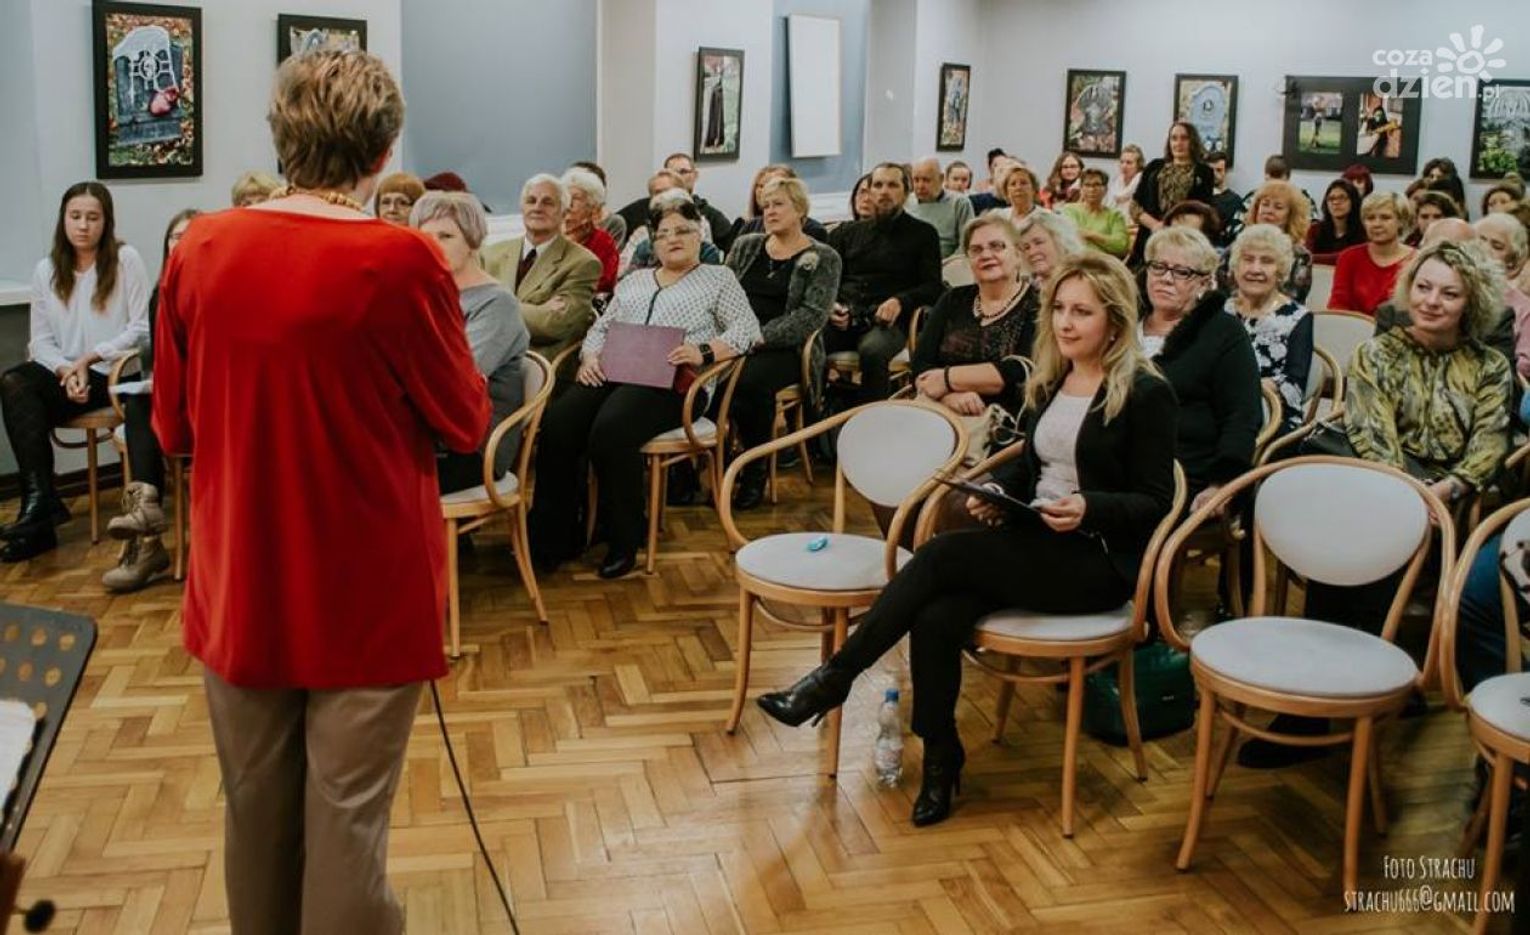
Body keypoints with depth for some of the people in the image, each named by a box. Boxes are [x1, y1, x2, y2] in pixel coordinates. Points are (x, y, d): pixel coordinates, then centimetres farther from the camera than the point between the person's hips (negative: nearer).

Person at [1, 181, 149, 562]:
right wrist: (66, 371, -12)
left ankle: (39, 500, -20)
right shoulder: (46, 269, 10)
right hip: (63, 371, 5)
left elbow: (141, 329, -6)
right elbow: (40, 340, 7)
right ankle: (40, 500, -26)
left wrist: (89, 359, -12)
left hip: (112, 373, -5)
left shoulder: (126, 260, -3)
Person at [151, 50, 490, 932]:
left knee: (255, 815, 19)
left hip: (239, 588, 4)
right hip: (365, 592, -4)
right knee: (346, 820, 7)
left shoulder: (200, 250, -4)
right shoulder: (400, 260, -17)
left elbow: (173, 427, 7)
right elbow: (466, 423, -5)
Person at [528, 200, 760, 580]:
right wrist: (590, 356, 1)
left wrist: (704, 352, -14)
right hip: (612, 374, 5)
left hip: (670, 381, -5)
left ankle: (624, 540, -19)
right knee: (557, 424, -26)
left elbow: (747, 329, 4)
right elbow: (601, 328, 24)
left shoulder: (718, 279, 17)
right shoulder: (632, 281, 30)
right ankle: (554, 537, -17)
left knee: (610, 431, -35)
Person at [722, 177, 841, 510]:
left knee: (751, 380, -36)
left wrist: (760, 337, -19)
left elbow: (812, 316, -8)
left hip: (785, 348, -3)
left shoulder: (823, 258, 3)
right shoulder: (745, 246, 18)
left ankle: (756, 470, -15)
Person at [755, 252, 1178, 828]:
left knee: (942, 555, -26)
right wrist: (997, 490, 1)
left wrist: (1089, 508, -24)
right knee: (937, 617, -24)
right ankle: (940, 760, -9)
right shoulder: (1050, 381, 13)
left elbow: (1156, 501, -7)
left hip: (1097, 560, -6)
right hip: (1033, 543, 6)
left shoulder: (1146, 393, -6)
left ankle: (833, 680, -16)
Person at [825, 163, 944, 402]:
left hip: (887, 321, -2)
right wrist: (830, 304, -3)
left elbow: (933, 287, 7)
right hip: (843, 318, 3)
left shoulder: (923, 234, 17)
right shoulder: (847, 232, 26)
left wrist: (900, 301, -13)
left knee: (872, 351, -39)